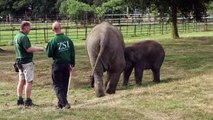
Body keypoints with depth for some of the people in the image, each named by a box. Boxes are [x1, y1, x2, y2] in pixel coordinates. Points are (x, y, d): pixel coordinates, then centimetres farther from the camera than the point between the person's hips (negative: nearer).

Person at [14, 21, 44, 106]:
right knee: (29, 81, -4)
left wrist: (36, 49, 17)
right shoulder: (23, 37, -18)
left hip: (19, 61, 10)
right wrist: (39, 49, -12)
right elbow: (29, 49, -23)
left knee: (21, 81, 13)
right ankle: (27, 101, -3)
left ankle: (20, 100, 16)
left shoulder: (16, 36, 12)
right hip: (27, 62, -10)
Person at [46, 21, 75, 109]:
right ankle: (61, 103, 23)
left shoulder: (53, 41, -14)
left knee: (57, 85, 3)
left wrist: (47, 47, 12)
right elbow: (72, 53, 6)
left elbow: (49, 54, -7)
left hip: (57, 64, -5)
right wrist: (72, 65, 15)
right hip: (67, 64, 5)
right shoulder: (68, 39, 0)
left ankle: (64, 103, -10)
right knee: (65, 85, 14)